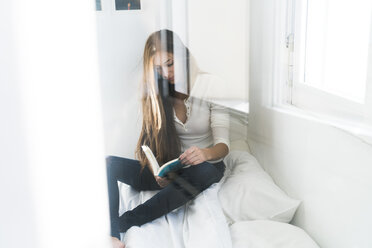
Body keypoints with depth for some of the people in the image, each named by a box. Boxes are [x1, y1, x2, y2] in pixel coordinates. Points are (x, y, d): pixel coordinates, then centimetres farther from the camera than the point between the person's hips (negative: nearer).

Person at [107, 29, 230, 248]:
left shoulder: (210, 85, -8)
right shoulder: (157, 92, 1)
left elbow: (223, 145, -14)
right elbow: (152, 140, 0)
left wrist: (206, 153, -38)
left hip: (205, 167, -2)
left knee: (203, 172, -41)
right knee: (108, 163, -21)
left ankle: (123, 223, -37)